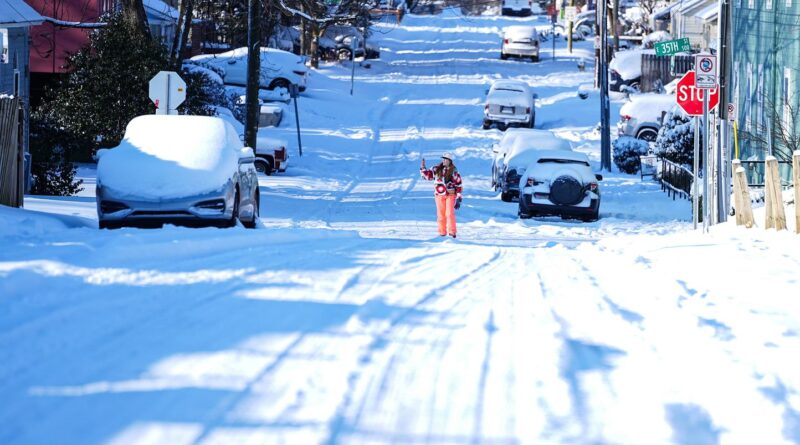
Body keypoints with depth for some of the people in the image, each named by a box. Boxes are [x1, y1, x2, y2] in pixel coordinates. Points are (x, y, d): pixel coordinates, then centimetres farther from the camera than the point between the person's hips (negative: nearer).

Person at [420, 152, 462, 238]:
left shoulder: (454, 171, 1)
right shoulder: (437, 169, 6)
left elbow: (458, 184, 3)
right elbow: (427, 175, 14)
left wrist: (458, 198, -1)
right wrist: (423, 168, -2)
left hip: (450, 195, -3)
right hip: (439, 195, 3)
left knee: (450, 213, -11)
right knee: (441, 214, 5)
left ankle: (451, 232, -8)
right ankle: (442, 232, 12)